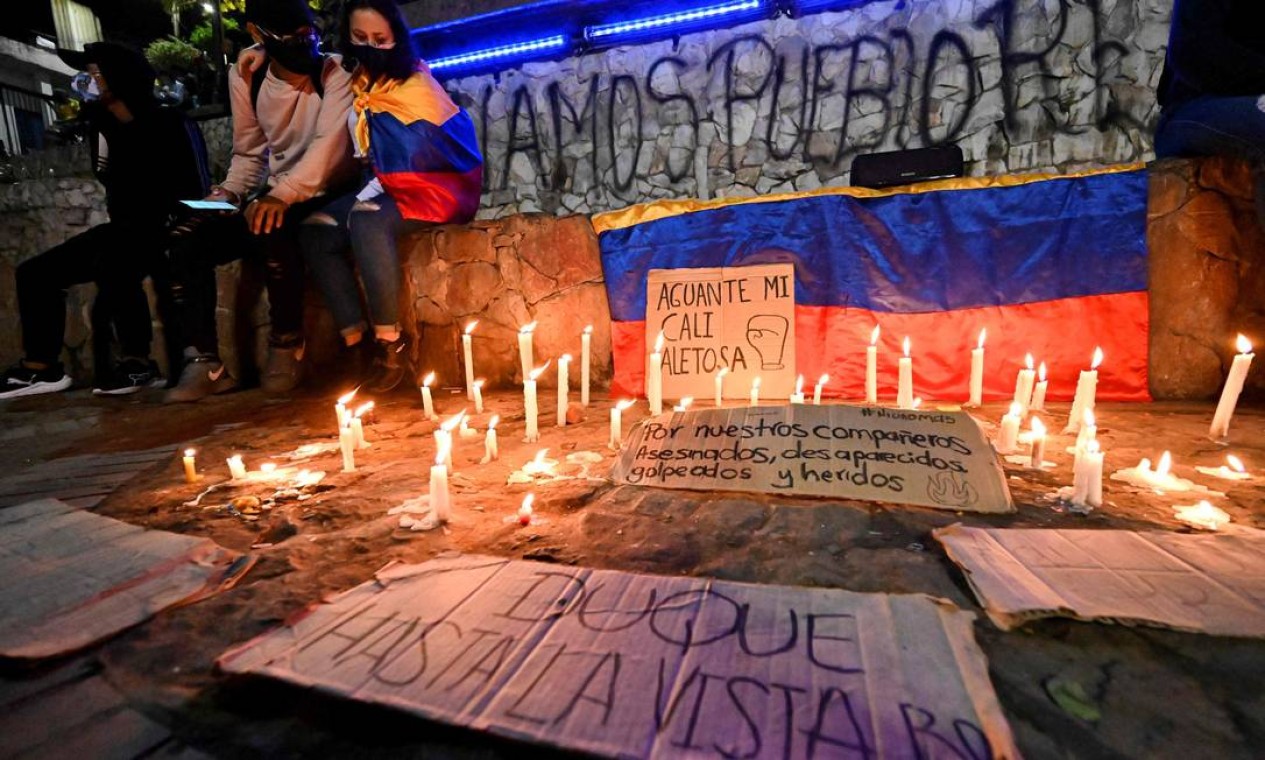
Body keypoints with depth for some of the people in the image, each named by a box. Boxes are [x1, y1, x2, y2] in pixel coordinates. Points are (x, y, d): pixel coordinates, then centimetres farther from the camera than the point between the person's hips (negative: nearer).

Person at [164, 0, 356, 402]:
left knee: (273, 230, -35)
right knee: (189, 241, -11)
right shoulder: (245, 81, 8)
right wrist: (228, 193, -5)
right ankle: (205, 362, -7)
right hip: (276, 199, 6)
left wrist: (284, 193, -36)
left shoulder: (334, 72, -7)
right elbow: (248, 154, 15)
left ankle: (287, 344, -16)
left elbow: (330, 143, -22)